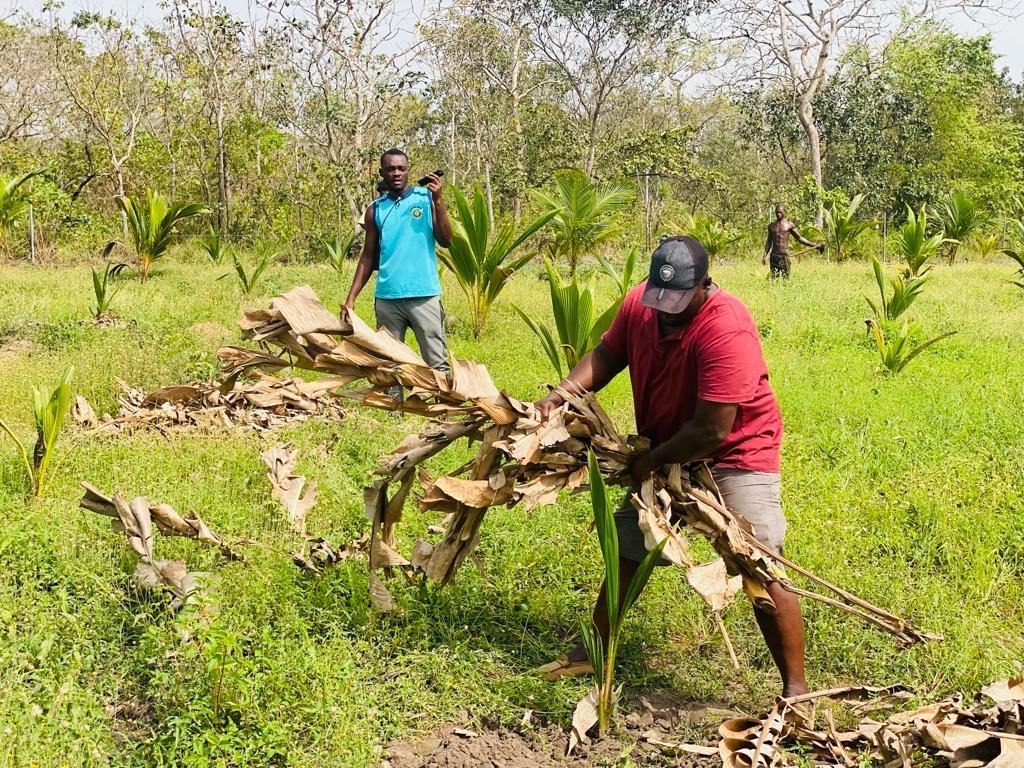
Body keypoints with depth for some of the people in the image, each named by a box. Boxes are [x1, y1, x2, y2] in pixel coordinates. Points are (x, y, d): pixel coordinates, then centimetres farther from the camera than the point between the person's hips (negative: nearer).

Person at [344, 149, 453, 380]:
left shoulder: (426, 198, 3)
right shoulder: (375, 210, 10)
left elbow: (446, 241, -5)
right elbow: (368, 257, 14)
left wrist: (438, 200, -14)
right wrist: (351, 298, 7)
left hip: (424, 295, -3)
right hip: (387, 298, 3)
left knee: (437, 362, -4)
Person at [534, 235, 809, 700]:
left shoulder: (726, 330, -33)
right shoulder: (639, 302, -12)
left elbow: (711, 432, -33)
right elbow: (606, 355, 4)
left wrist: (651, 461, -19)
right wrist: (561, 394, -14)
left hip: (736, 455, -7)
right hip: (663, 454, 7)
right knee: (626, 549, 17)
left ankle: (795, 688, -2)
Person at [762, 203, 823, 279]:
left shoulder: (789, 225, 3)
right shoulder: (771, 226, 12)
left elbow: (799, 238, 8)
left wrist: (814, 245, 3)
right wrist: (765, 255, 7)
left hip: (785, 255, -3)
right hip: (774, 255, 3)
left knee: (785, 278, -6)